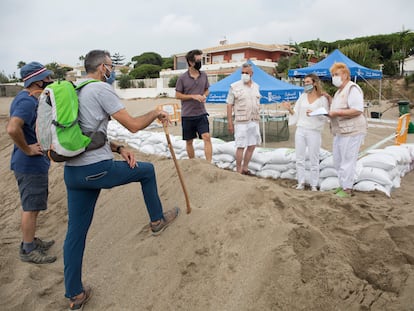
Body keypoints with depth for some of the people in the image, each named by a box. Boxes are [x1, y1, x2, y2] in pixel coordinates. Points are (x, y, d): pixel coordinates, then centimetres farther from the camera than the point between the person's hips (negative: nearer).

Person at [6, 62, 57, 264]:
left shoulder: (27, 98, 12)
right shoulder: (28, 101, -21)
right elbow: (12, 128, -35)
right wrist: (27, 149, -24)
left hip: (34, 164, 10)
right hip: (31, 165, -10)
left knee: (32, 206, 20)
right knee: (31, 207, 1)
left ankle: (30, 241, 35)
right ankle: (28, 250, 15)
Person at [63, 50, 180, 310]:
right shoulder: (101, 89, -9)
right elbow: (133, 125, -12)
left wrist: (118, 148, 10)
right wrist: (156, 113, 6)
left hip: (72, 172, 8)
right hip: (97, 170, -8)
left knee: (76, 233, 14)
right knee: (146, 170, 18)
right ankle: (157, 220, 34)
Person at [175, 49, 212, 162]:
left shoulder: (204, 75, 4)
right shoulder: (182, 78, -7)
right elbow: (177, 95, -4)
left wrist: (204, 95, -7)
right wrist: (193, 96, -15)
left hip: (201, 113, 2)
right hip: (187, 115, -1)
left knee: (207, 137, -13)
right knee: (189, 141, 10)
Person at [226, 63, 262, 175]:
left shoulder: (256, 86, 11)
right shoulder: (235, 86, -4)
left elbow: (257, 104, 17)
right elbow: (229, 105, -5)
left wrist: (258, 119, 13)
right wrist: (229, 122, -10)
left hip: (254, 121, 5)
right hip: (241, 122, -5)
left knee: (252, 146, 8)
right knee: (240, 147, -3)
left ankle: (245, 168, 22)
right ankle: (239, 171, 8)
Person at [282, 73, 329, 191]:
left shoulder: (322, 98, -3)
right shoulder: (303, 96, 10)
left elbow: (325, 117, -7)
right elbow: (296, 113, 11)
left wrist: (314, 114, -23)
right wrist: (289, 109, -8)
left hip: (314, 132, -4)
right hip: (300, 130, 4)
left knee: (314, 160, 0)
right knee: (300, 159, 7)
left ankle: (314, 184, 10)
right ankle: (301, 183, 16)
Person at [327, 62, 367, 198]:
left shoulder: (352, 88, -12)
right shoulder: (340, 91, 18)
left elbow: (358, 110, -22)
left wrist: (336, 112, -20)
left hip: (351, 131, -10)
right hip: (340, 131, 10)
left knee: (347, 161, -4)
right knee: (337, 160, 15)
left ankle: (347, 189, 6)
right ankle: (343, 184, 27)